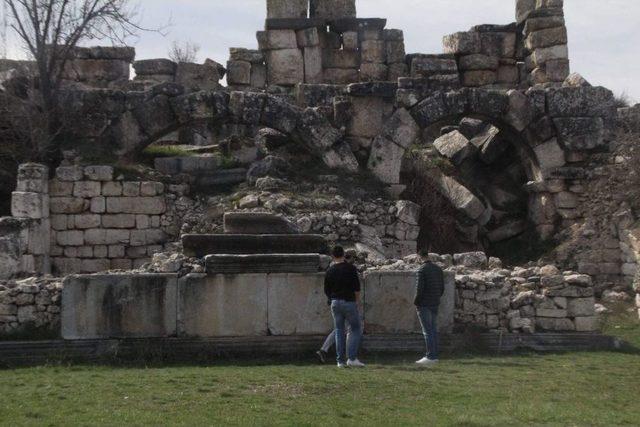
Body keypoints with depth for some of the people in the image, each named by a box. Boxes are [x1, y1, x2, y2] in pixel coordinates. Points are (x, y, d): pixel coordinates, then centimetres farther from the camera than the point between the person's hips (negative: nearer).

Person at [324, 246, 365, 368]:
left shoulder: (330, 271, 5)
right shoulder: (351, 268, -6)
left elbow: (326, 290, 9)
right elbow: (357, 288, -7)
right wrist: (356, 301, 7)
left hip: (335, 303, 4)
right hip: (349, 302, -4)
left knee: (339, 331, 9)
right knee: (356, 330, 3)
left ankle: (340, 360, 8)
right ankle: (352, 358, -9)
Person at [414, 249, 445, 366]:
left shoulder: (422, 270, -13)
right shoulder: (438, 269, 10)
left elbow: (419, 289, -17)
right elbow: (442, 288, 13)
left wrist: (416, 302, -6)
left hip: (424, 305, -7)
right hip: (435, 304, 7)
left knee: (427, 331, -6)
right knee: (433, 330, 11)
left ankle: (430, 356, -8)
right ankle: (434, 356, 13)